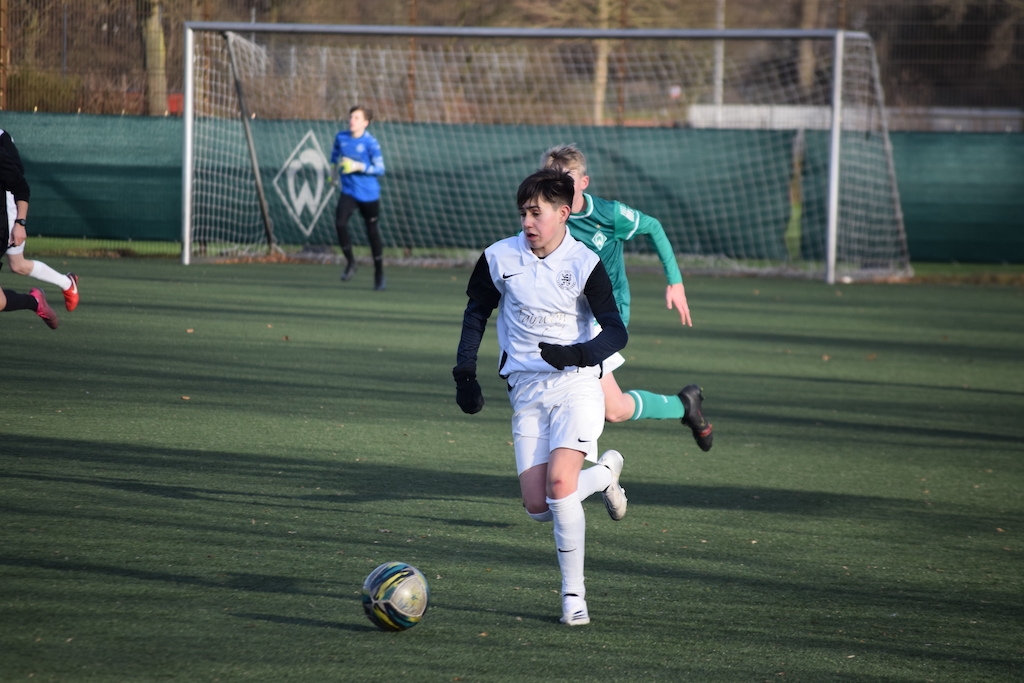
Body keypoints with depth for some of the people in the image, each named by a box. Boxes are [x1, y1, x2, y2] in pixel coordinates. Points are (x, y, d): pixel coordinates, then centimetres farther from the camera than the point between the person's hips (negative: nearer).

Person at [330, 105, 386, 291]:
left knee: (373, 233, 5)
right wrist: (334, 170, 17)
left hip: (369, 194, -3)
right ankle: (350, 262, -2)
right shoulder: (341, 137, 2)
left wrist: (359, 167, -24)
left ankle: (379, 274, 22)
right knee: (340, 223, -22)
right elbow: (335, 154, 24)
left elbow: (380, 168, -14)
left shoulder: (371, 143, -11)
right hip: (348, 191, 3)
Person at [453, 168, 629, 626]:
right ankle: (604, 473, 28)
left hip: (576, 385, -4)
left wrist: (577, 355, -28)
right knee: (538, 508, -5)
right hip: (526, 390, 4)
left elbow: (616, 332, -10)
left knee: (559, 483, -23)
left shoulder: (584, 264, -8)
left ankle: (574, 593, -9)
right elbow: (477, 312, 17)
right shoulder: (499, 258, 1)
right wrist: (465, 373, 10)